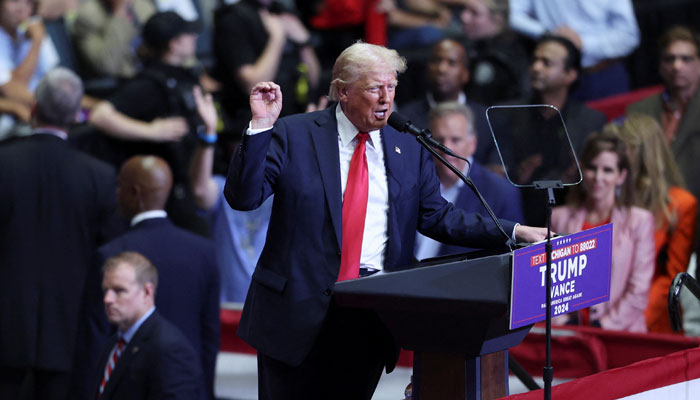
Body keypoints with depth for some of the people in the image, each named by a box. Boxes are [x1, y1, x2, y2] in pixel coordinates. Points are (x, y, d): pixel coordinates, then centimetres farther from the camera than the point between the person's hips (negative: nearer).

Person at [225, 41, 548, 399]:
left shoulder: (409, 150, 11)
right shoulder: (293, 136, -1)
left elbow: (437, 217, 12)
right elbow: (243, 197, -7)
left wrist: (513, 232, 3)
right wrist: (260, 127, -19)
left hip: (374, 315, 3)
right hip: (299, 308, -3)